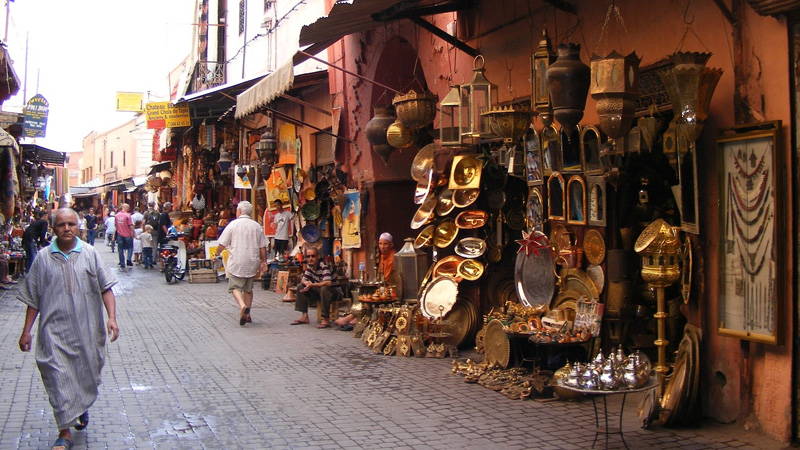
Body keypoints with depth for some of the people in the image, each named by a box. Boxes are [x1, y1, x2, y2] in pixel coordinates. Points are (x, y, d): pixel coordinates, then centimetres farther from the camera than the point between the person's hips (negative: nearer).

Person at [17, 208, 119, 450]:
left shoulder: (90, 254, 1)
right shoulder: (43, 258, 1)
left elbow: (105, 288, 0)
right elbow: (33, 298, 6)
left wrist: (112, 317, -11)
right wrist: (26, 330, 4)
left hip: (87, 329, 1)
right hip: (55, 330, -1)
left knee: (86, 374, 15)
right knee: (59, 379, -4)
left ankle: (82, 407, 45)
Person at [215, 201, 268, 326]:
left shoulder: (233, 224, -4)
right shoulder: (257, 226, 5)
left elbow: (222, 244, -2)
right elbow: (263, 247, 5)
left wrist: (217, 253, 17)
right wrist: (263, 262, 14)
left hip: (236, 262, -4)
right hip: (252, 263, 4)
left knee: (235, 287, 0)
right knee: (248, 288, 15)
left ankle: (242, 306, -27)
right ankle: (247, 315, 15)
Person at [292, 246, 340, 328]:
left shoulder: (323, 265, -25)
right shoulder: (309, 266, -2)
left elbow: (328, 282, -38)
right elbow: (303, 279, 3)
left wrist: (312, 285, -35)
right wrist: (307, 283, -22)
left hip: (333, 290, -8)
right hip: (319, 291, 8)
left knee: (324, 289, -39)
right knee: (300, 286, -2)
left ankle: (326, 320, -32)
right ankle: (304, 316, -1)